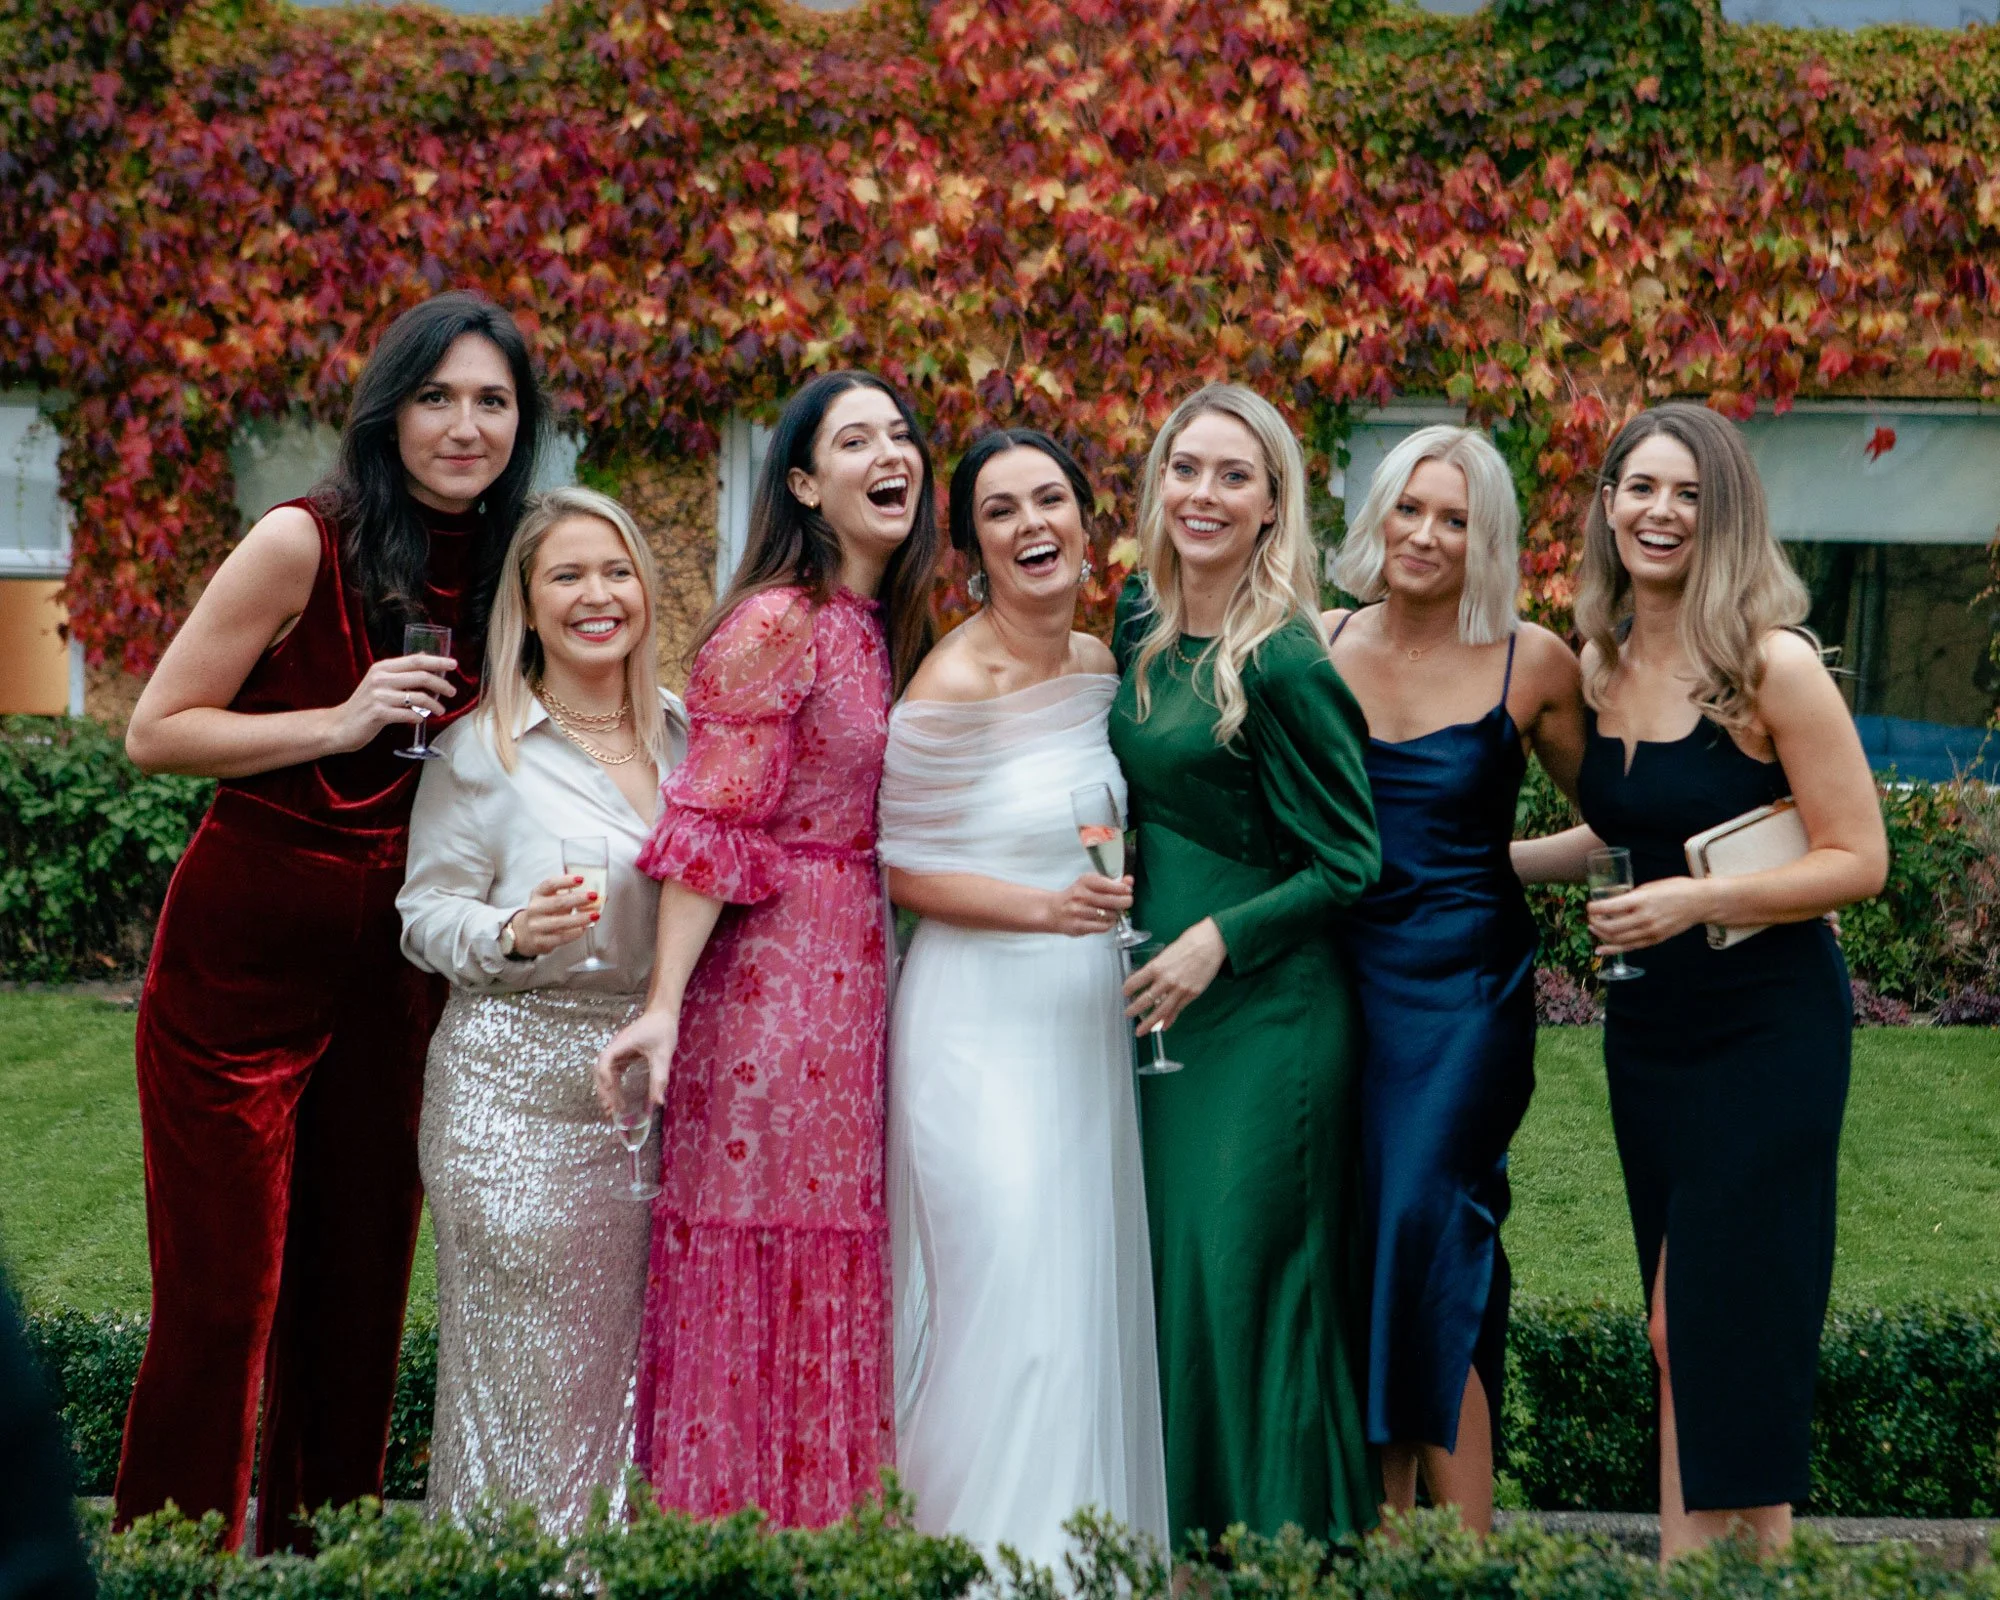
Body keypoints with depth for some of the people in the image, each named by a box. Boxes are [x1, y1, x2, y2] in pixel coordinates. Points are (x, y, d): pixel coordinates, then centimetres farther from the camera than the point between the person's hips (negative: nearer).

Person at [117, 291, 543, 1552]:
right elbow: (157, 731, -10)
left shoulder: (499, 570, 7)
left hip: (392, 968, 6)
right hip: (243, 958, -5)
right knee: (225, 1292, -3)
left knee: (360, 1283, 11)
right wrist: (342, 722, -18)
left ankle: (317, 1555, 24)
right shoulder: (304, 545, -11)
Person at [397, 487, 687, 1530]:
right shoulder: (482, 751, -3)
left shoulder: (685, 736, 11)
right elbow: (425, 914, -3)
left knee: (624, 1357, 4)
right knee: (524, 1368, -2)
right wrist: (514, 936, -21)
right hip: (518, 1091, -4)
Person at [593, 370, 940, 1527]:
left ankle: (826, 1530, 18)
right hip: (773, 978, -8)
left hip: (861, 983, 8)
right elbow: (709, 827, -16)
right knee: (762, 1268, -2)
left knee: (840, 1278, 11)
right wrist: (663, 1007, -22)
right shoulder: (775, 625, -11)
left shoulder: (893, 632, 13)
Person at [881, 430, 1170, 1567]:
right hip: (986, 1026, -7)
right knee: (1015, 1311, -8)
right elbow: (901, 872, -9)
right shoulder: (955, 687, -14)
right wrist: (1044, 906, -19)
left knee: (1094, 1298, 9)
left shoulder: (1100, 666, 7)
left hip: (1087, 1022, 7)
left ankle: (1083, 1555, 19)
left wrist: (1109, 898, 7)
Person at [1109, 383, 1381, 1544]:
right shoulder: (1142, 628, 7)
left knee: (1242, 1277, -4)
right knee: (1161, 1272, 11)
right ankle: (1174, 1549, 21)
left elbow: (1349, 865, -11)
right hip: (1155, 999, 8)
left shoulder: (1284, 663, -15)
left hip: (1264, 1009, -7)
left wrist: (1218, 939, -18)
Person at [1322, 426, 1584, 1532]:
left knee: (1424, 1235, -11)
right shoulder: (1322, 646, 3)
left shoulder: (1532, 663, -3)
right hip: (1344, 975, 3)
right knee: (1358, 1245, 4)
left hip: (1465, 988, -3)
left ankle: (1468, 1551, -3)